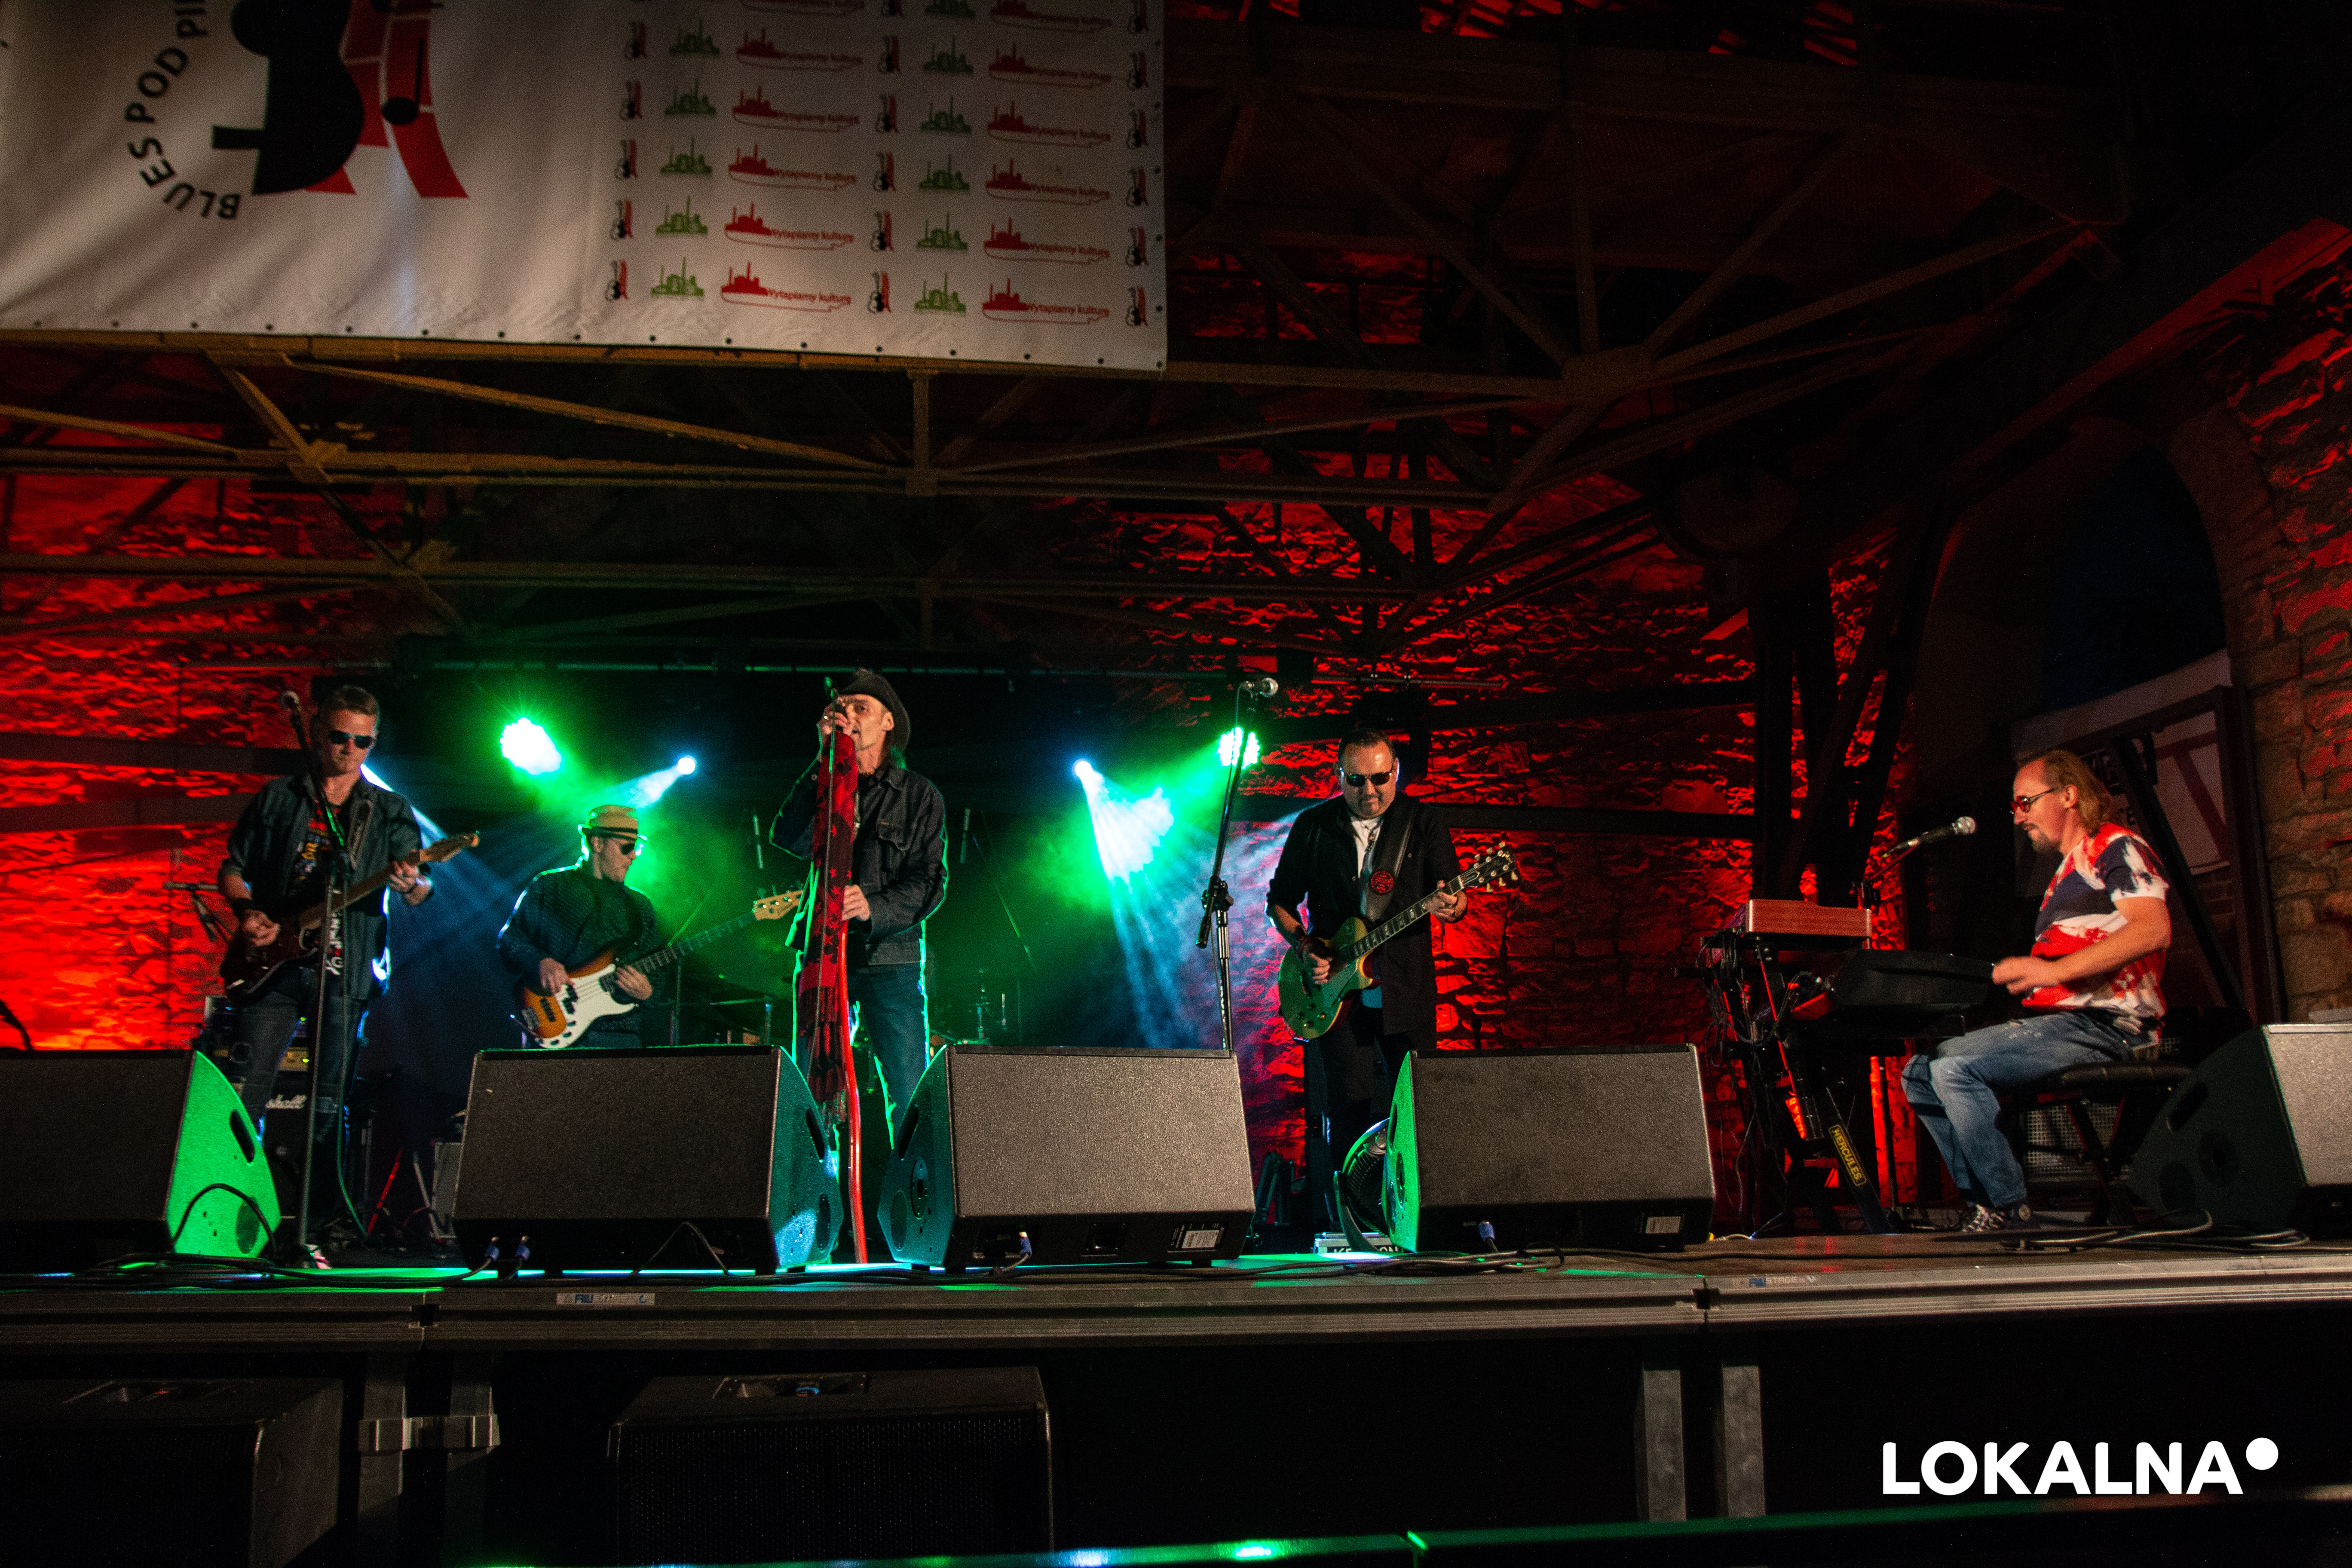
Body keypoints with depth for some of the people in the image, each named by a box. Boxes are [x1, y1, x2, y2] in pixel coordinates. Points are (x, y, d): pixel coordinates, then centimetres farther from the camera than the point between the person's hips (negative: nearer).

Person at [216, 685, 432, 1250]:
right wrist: (247, 912, -5)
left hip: (346, 973, -1)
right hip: (273, 962, 1)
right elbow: (231, 869, 15)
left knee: (329, 1106, 2)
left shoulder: (390, 812, 8)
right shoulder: (278, 798, 10)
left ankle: (322, 1222, 12)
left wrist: (411, 884, -28)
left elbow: (422, 890, -4)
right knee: (242, 1093, -4)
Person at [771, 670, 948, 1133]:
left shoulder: (920, 795, 9)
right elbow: (788, 838, -4)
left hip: (892, 960, -2)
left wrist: (874, 907, -19)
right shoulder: (823, 785, 16)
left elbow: (930, 881, 0)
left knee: (911, 1098, -7)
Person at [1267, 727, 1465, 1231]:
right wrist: (1305, 952, -3)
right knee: (1348, 1109, -2)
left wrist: (1452, 906, -24)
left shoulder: (1422, 823, 4)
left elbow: (1457, 893, 0)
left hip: (1406, 995, 0)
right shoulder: (1313, 826, 6)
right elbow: (1280, 901, 13)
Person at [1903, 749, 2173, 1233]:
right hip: (2059, 1021, 10)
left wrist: (2052, 969, -24)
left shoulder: (2117, 846, -2)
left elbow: (2154, 930, -20)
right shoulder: (2065, 873, 28)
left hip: (2105, 1024, -10)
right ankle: (1984, 1206, -5)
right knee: (1920, 1072, 1)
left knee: (1954, 1067, -25)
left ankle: (2012, 1215, -18)